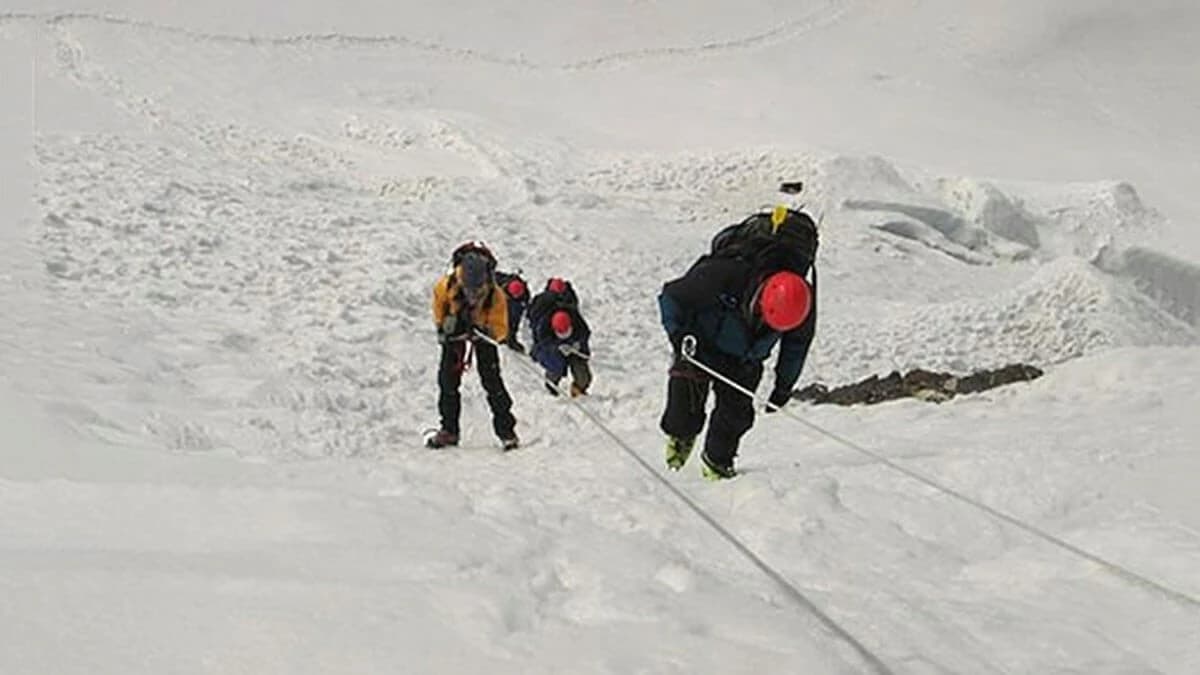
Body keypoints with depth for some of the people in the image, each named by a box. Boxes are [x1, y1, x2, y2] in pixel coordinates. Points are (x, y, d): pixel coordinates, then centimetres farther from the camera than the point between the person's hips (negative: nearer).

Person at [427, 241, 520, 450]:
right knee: (448, 378, -2)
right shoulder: (448, 285, -31)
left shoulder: (496, 296, -35)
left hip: (484, 332, -2)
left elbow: (500, 331, -26)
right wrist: (442, 324, -3)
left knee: (491, 380, -12)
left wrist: (485, 331, -45)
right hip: (455, 331, 2)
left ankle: (506, 429, -5)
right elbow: (439, 300, -5)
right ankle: (449, 429, 7)